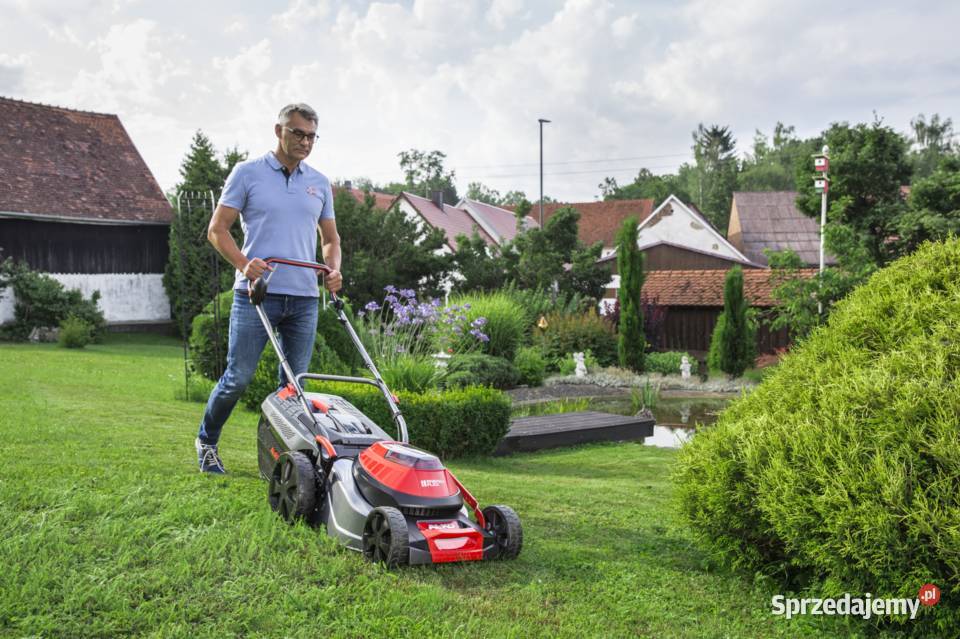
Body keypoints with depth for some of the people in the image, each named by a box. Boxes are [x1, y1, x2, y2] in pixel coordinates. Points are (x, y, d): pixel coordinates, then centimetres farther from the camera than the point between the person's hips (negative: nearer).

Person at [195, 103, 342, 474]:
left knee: (295, 383, 6)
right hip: (256, 294, -4)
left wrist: (333, 271, -1)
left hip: (304, 297, 4)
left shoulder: (320, 184, 14)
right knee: (239, 377, -2)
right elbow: (217, 229, -1)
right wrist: (243, 264, -17)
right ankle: (207, 441, 20)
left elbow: (331, 238, 20)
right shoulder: (247, 173, 1)